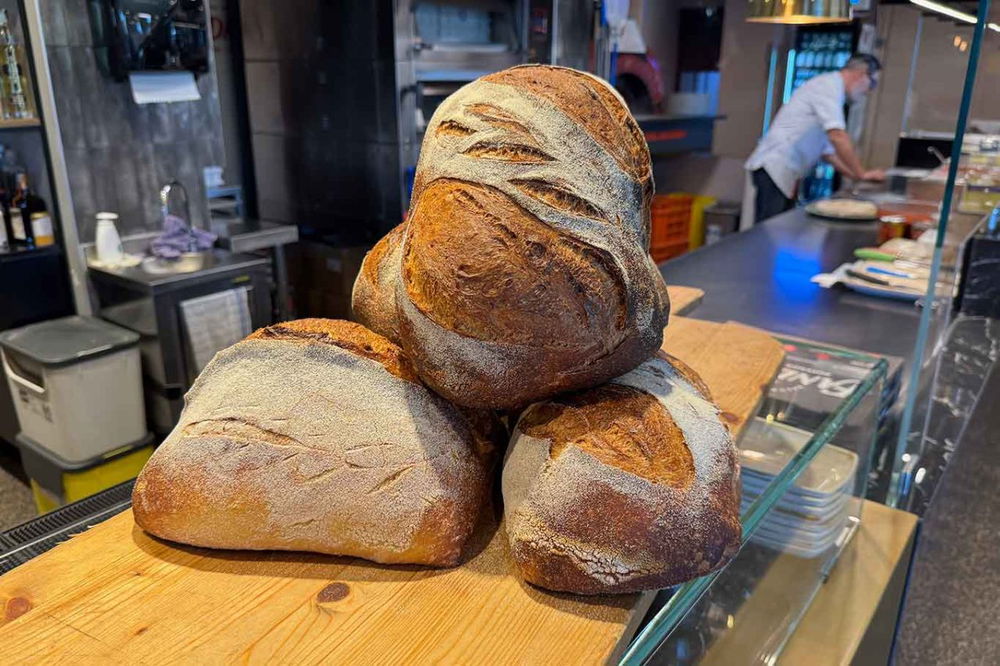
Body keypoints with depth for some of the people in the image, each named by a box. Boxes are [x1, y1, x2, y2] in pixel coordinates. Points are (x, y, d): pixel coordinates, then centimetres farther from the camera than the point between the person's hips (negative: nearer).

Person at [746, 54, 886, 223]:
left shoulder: (831, 88, 23)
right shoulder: (830, 84, -7)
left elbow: (827, 149, 26)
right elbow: (837, 136, -18)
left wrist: (855, 175, 18)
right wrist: (861, 174, -10)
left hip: (783, 170, 10)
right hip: (776, 167, -10)